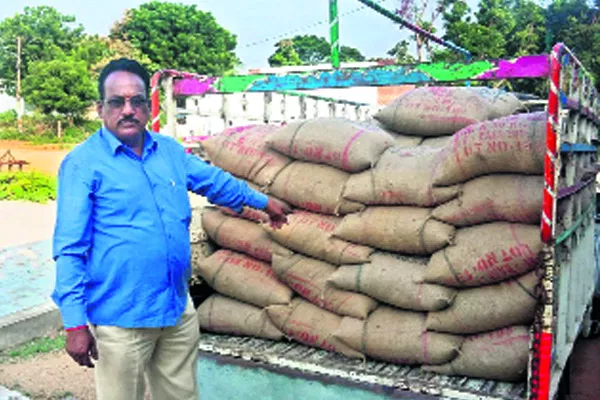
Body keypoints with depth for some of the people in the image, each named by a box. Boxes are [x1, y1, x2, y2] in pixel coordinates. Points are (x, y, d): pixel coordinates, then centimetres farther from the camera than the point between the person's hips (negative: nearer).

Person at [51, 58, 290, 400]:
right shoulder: (82, 164, -9)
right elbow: (70, 251, -11)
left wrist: (264, 202, 32)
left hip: (179, 309, 6)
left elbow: (216, 180, 23)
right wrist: (75, 323, -13)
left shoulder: (170, 150, 7)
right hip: (121, 319, -5)